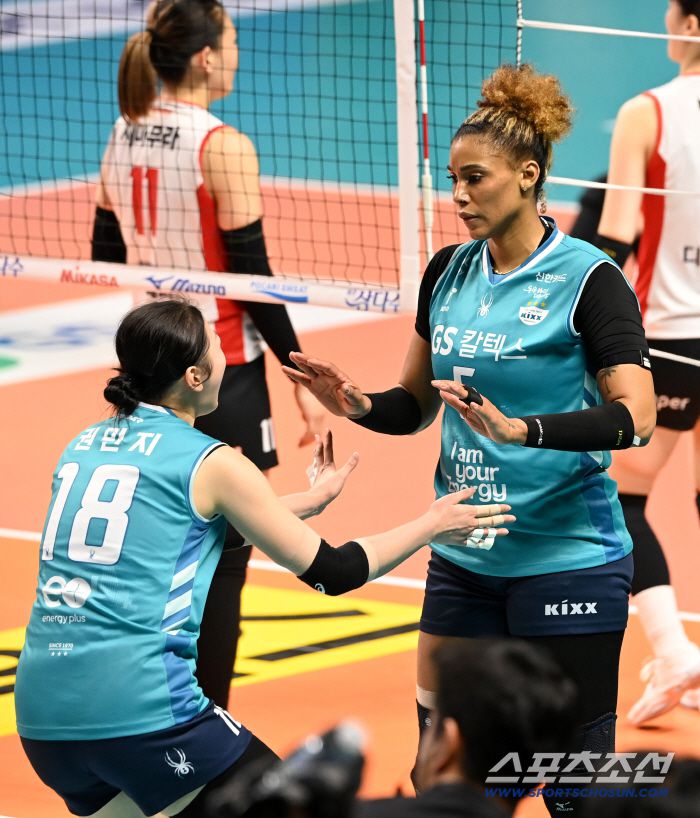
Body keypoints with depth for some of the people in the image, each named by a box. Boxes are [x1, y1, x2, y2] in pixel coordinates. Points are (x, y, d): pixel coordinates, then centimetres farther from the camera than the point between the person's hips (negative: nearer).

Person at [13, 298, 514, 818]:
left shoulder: (84, 446, 15)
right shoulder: (212, 463, -3)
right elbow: (329, 572, 4)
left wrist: (310, 501, 40)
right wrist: (431, 526, 18)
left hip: (41, 716, 7)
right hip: (142, 711, -7)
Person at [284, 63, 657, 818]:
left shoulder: (588, 280, -12)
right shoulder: (448, 273, 6)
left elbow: (634, 417, -22)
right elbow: (416, 403, 15)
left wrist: (520, 429, -34)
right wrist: (358, 405, -7)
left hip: (566, 563, -6)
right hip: (464, 560, 6)